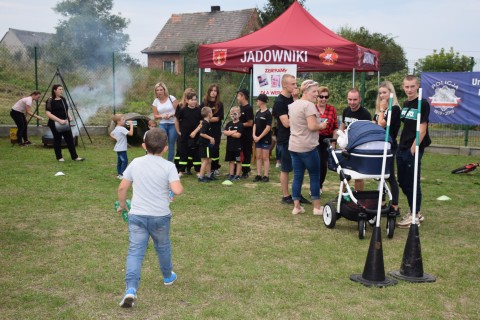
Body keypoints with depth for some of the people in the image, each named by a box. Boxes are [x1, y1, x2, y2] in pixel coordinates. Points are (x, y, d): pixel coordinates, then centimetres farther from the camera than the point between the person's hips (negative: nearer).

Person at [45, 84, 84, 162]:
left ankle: (74, 156, 10)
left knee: (70, 139, 5)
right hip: (55, 124, -7)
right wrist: (59, 120, -24)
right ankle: (59, 157, 18)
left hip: (65, 123, 7)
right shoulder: (50, 100, -12)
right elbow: (48, 113, -18)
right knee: (57, 140, 5)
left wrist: (69, 117, 3)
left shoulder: (63, 99, 9)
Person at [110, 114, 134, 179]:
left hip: (118, 148, 10)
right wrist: (131, 125, -21)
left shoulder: (116, 129, 9)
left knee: (120, 161, 15)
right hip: (122, 148, -10)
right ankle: (122, 174, -11)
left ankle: (119, 174, 20)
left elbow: (111, 134, 24)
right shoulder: (122, 128, -20)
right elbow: (131, 133, -29)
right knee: (124, 161, -9)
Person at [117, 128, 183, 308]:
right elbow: (177, 190, -19)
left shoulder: (135, 163, 1)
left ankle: (131, 289, -16)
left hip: (136, 215, 1)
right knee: (163, 247, 22)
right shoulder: (168, 166, -8)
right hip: (160, 216, -1)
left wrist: (122, 205, 19)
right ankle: (168, 277, 44)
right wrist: (179, 186, 4)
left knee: (135, 251, -1)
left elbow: (122, 188, 3)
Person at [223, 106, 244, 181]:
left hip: (238, 147, -6)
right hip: (230, 146, 6)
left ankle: (237, 175, 9)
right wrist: (233, 132, -15)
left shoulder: (240, 125, -9)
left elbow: (238, 135, -19)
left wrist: (229, 133, -8)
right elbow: (224, 132, -3)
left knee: (238, 161, 3)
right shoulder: (229, 124, 9)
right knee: (231, 161, 12)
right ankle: (231, 175, 19)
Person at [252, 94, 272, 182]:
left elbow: (268, 128, -15)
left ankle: (266, 176, 2)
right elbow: (255, 125, 11)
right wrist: (254, 135, -5)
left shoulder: (268, 113, -11)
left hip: (265, 139, -7)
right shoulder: (258, 113, 10)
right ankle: (258, 175, 12)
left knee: (265, 157, -2)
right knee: (258, 157, 8)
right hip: (258, 138, 7)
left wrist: (259, 137, -15)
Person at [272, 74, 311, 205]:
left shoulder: (293, 99, 10)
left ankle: (297, 194, 20)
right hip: (285, 141, -8)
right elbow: (286, 123, -21)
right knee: (285, 169, 2)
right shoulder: (279, 102, -15)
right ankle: (285, 196, 12)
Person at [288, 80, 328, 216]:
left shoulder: (292, 105, 13)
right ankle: (317, 207, 9)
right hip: (307, 147, -8)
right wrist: (321, 126, -5)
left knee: (297, 177, 9)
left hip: (293, 146, 8)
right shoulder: (309, 105, -16)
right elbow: (312, 126, -25)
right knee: (315, 176, 3)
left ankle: (296, 206, 11)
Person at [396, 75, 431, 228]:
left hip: (414, 149, -8)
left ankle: (415, 216, 10)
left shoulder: (423, 104, -11)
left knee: (413, 183, -1)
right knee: (403, 182, 14)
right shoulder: (405, 104, 13)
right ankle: (414, 212, 27)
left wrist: (413, 149, -16)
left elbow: (422, 129, -14)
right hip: (402, 148, 8)